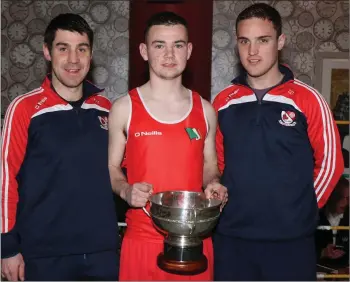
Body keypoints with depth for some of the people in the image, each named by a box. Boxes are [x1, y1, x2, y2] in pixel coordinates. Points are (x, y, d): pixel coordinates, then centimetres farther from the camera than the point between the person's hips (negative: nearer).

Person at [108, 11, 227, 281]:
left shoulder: (205, 110, 3)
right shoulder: (124, 108, -4)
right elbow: (111, 167, 3)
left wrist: (213, 184, -7)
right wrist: (125, 190, -16)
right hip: (142, 239, -2)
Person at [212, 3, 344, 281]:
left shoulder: (308, 100, -6)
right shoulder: (223, 101, 3)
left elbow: (329, 163, 1)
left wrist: (301, 210, 1)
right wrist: (229, 204, 5)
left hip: (290, 239, -2)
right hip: (231, 236, 3)